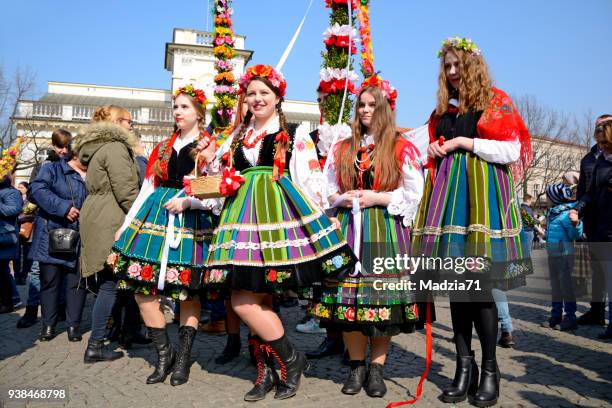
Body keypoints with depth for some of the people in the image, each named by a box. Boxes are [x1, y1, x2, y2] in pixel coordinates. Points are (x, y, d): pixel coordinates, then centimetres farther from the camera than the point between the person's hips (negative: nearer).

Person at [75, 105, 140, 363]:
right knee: (109, 283, -6)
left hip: (94, 218, 10)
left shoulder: (97, 149, 21)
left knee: (105, 281, 14)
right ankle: (95, 346, -1)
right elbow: (125, 190, -18)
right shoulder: (115, 147, -10)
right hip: (110, 222, -10)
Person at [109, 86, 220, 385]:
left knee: (189, 290, 0)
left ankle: (183, 357, 15)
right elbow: (147, 189, 16)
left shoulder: (211, 147, 3)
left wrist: (188, 201, -17)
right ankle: (163, 354, 10)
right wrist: (126, 225, 11)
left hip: (192, 219, -4)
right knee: (142, 286, -5)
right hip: (157, 214, 5)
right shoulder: (163, 147, 17)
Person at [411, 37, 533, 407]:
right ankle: (465, 365, 14)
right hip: (449, 194, 5)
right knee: (456, 283, 4)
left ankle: (490, 369, 8)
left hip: (483, 195, -5)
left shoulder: (496, 101, 4)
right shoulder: (443, 109, 19)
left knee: (480, 285, -7)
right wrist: (435, 152, 8)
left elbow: (512, 150, -6)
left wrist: (464, 142, -8)